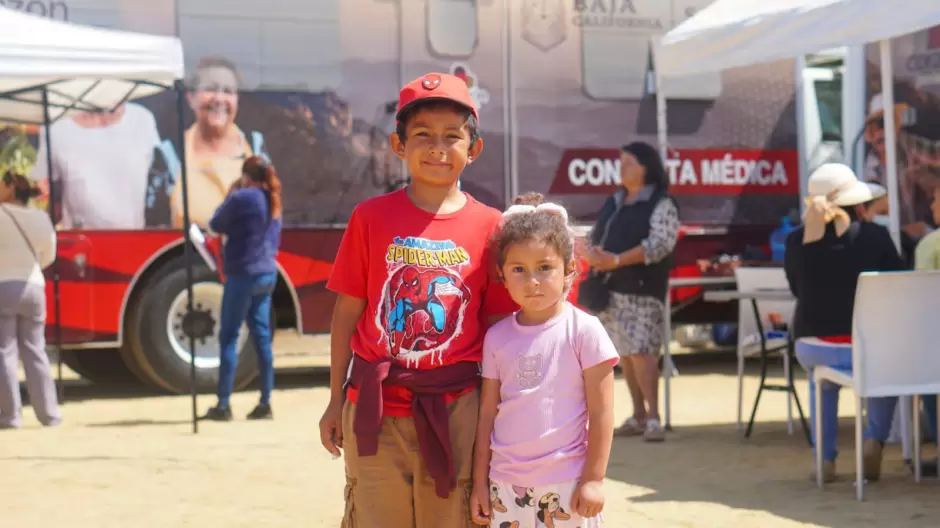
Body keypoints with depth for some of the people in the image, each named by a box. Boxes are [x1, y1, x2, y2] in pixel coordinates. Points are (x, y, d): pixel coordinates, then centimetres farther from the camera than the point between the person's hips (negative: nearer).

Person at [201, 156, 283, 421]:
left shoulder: (241, 198, -14)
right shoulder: (273, 201, 10)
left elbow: (216, 225, -2)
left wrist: (229, 196, 8)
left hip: (243, 275, -7)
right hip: (268, 274, 7)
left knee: (229, 338, -1)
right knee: (262, 337, 9)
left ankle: (223, 405, -2)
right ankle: (265, 404, 8)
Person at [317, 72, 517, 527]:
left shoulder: (489, 227, 0)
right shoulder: (372, 218, 0)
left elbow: (499, 327, 4)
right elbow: (347, 312, 4)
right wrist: (336, 400, 5)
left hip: (455, 409, 0)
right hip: (376, 409, 0)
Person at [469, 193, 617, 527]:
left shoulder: (584, 330, -7)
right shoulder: (498, 337, 5)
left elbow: (601, 412, -7)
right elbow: (487, 412, 9)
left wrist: (594, 478, -9)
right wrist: (480, 481, 8)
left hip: (567, 482, -4)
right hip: (507, 483, 4)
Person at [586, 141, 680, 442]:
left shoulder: (662, 204, -5)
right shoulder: (613, 203, 17)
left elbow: (659, 244, -17)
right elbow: (595, 236, 19)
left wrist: (617, 260, -24)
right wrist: (595, 256, -6)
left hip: (642, 291, -7)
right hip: (610, 288, 7)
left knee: (641, 352, -16)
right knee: (624, 353, 9)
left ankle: (653, 418, -16)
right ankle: (638, 415, 17)